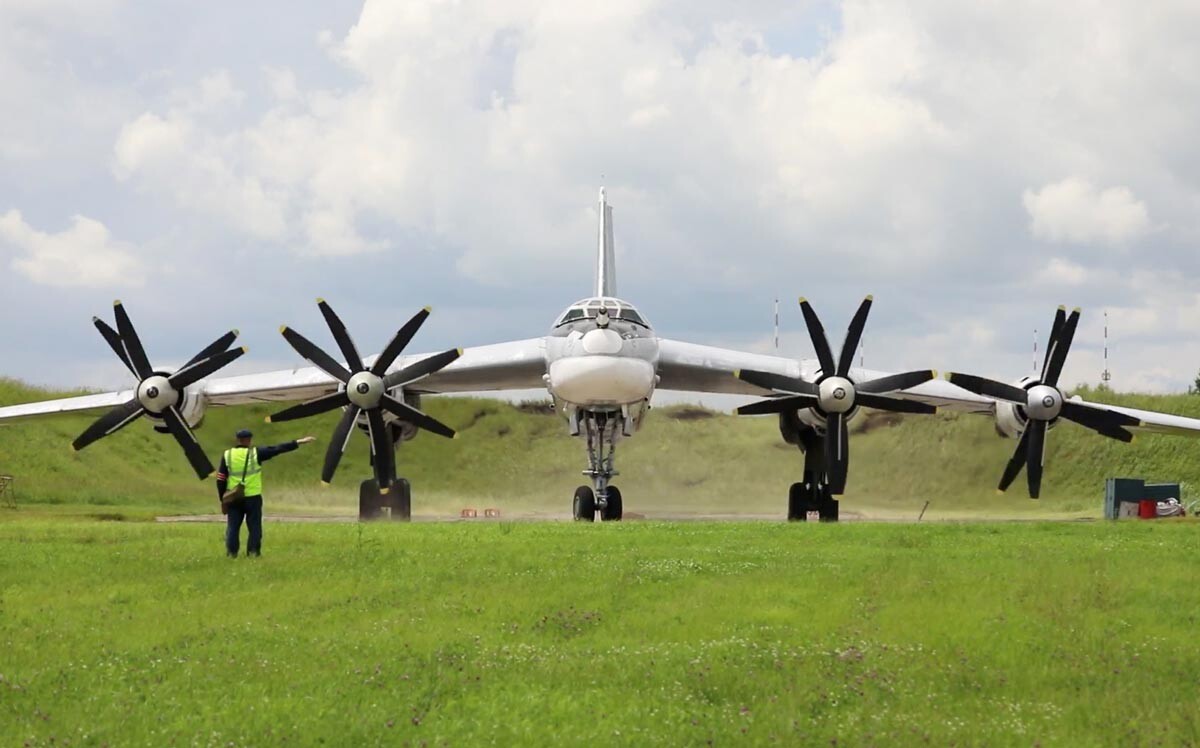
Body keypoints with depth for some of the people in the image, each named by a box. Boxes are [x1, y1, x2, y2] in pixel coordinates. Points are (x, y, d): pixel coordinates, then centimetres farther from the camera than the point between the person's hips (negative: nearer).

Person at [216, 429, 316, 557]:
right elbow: (278, 449, -4)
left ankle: (231, 553, 5)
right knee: (254, 526, 7)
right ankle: (253, 552, 4)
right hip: (252, 498, -2)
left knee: (233, 527, 8)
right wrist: (298, 442, 1)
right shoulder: (256, 453, -6)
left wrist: (223, 499, 10)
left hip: (233, 499, 2)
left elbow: (221, 480, 2)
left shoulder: (227, 455, 1)